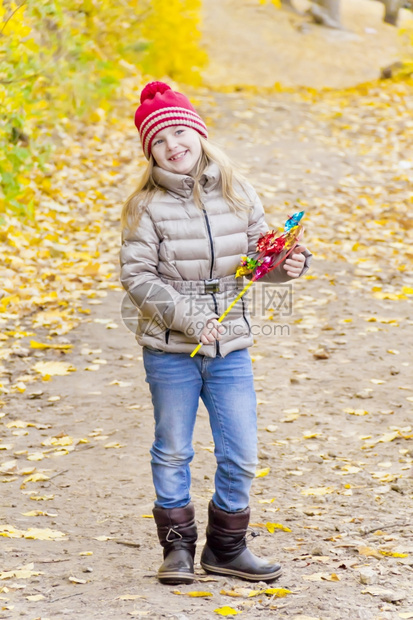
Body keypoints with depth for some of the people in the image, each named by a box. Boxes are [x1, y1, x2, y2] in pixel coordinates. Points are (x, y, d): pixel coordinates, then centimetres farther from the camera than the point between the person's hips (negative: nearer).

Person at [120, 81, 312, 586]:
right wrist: (189, 317, -19)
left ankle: (226, 548, 24)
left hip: (231, 347, 3)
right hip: (170, 350, -3)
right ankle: (178, 547, 26)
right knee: (173, 453, 10)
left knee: (240, 457, 6)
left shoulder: (237, 195, 2)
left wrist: (289, 263, -12)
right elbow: (137, 277, -11)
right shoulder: (148, 207, -8)